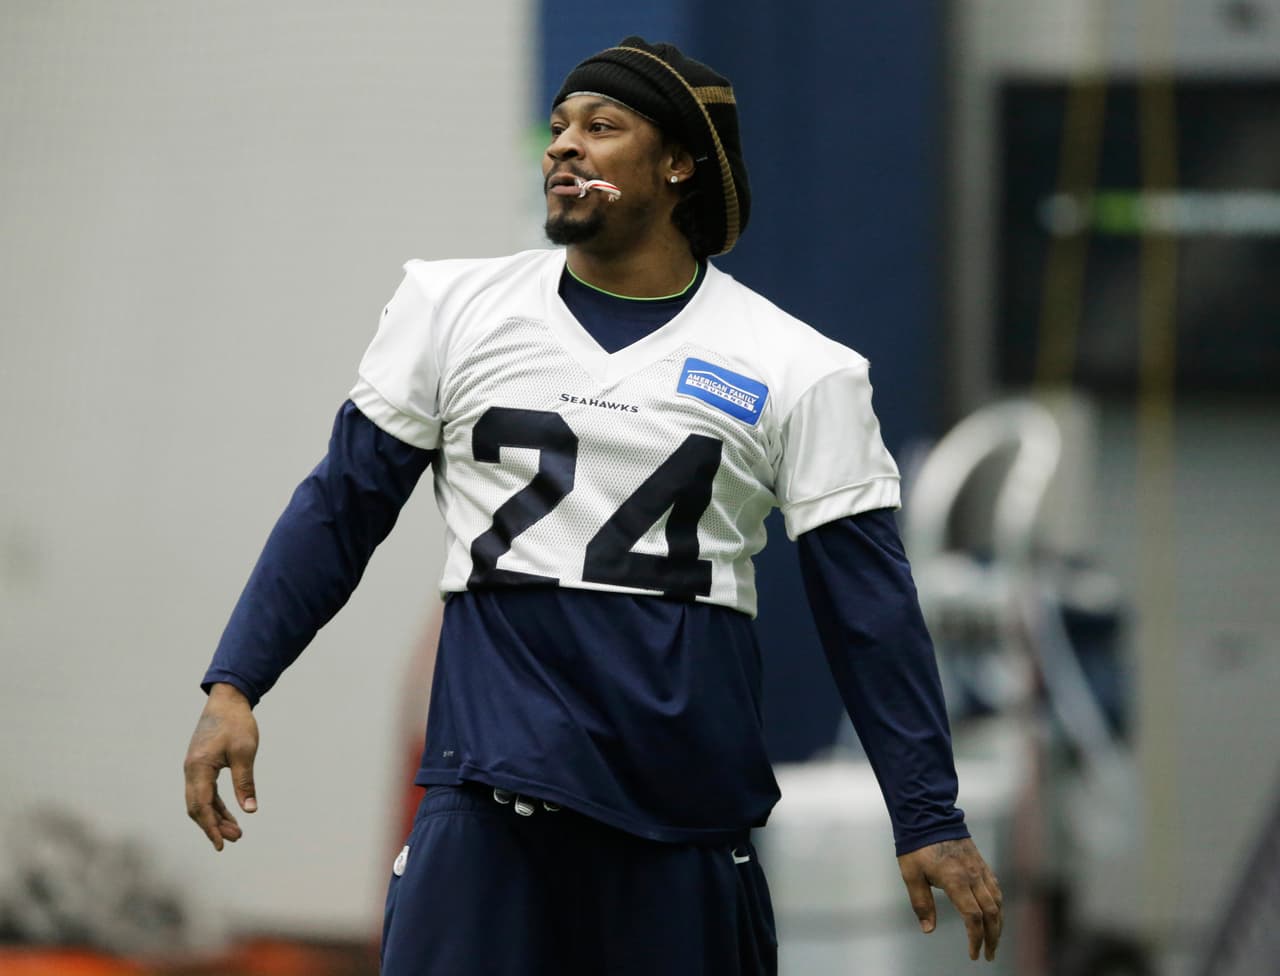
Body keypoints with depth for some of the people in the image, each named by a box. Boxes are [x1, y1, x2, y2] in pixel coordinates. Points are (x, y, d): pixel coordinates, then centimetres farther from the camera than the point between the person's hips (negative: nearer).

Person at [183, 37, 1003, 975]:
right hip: (489, 782, 0)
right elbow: (341, 510, 11)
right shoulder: (454, 307, 7)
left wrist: (929, 820, 1)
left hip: (686, 800, 0)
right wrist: (234, 686, 1)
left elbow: (868, 605, 4)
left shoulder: (794, 369, 3)